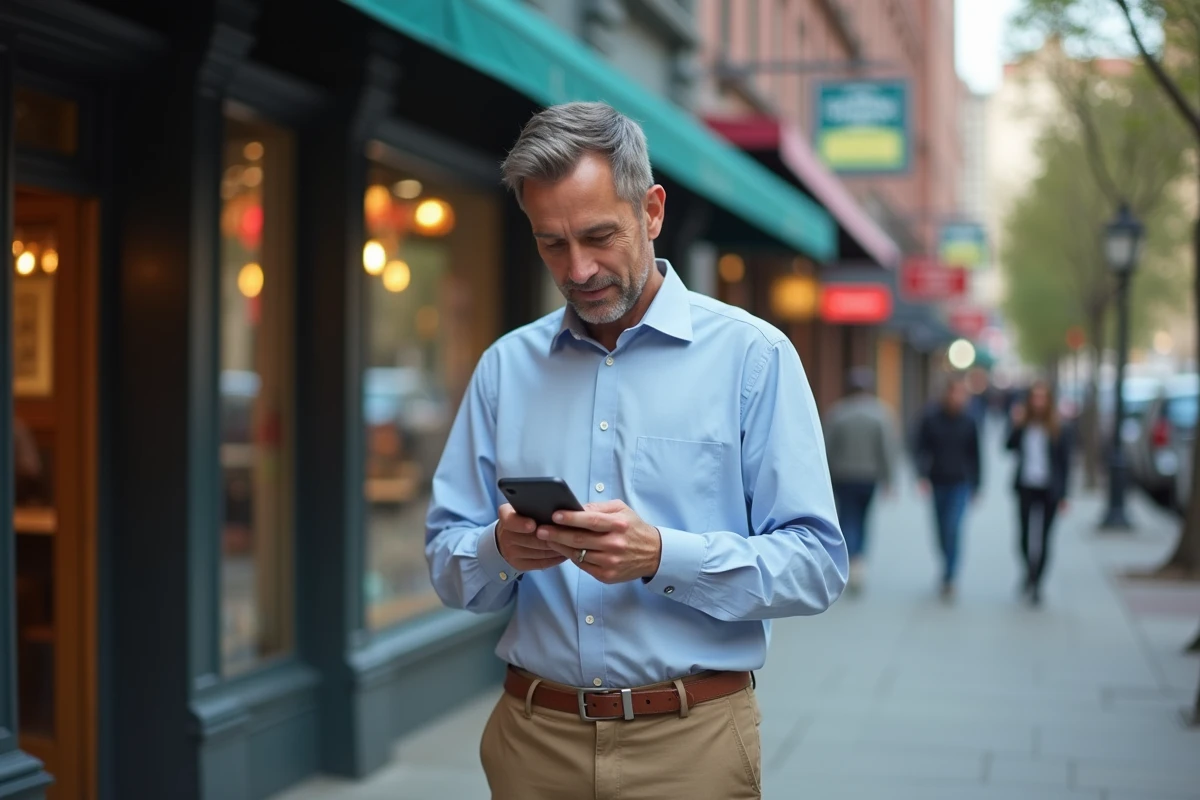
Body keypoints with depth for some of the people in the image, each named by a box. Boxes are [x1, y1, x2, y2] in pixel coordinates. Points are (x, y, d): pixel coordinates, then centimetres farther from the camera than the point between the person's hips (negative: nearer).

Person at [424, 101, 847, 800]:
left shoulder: (751, 355, -4)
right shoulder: (506, 367, 7)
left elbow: (816, 563, -9)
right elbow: (449, 567, 7)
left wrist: (662, 556, -22)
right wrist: (502, 550, -15)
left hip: (689, 741, -3)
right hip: (533, 737, 3)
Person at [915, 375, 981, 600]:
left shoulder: (968, 423, 0)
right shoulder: (930, 419, -3)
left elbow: (974, 455, 9)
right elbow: (922, 449, -4)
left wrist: (975, 485, 12)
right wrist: (923, 474, -18)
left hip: (960, 483, -1)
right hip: (937, 483, 1)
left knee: (953, 529, -14)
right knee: (942, 531, 11)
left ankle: (949, 579, -12)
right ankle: (948, 566, 32)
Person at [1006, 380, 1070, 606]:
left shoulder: (1057, 429, -1)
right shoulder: (1024, 424, 3)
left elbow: (1065, 461, 1)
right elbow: (1009, 446, -6)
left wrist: (1064, 494, -2)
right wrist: (1016, 425, -19)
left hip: (1049, 489, -1)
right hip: (1026, 487, 1)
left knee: (1043, 537, 1)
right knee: (1026, 535, 1)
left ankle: (1036, 584, 9)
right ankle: (1030, 573, 28)